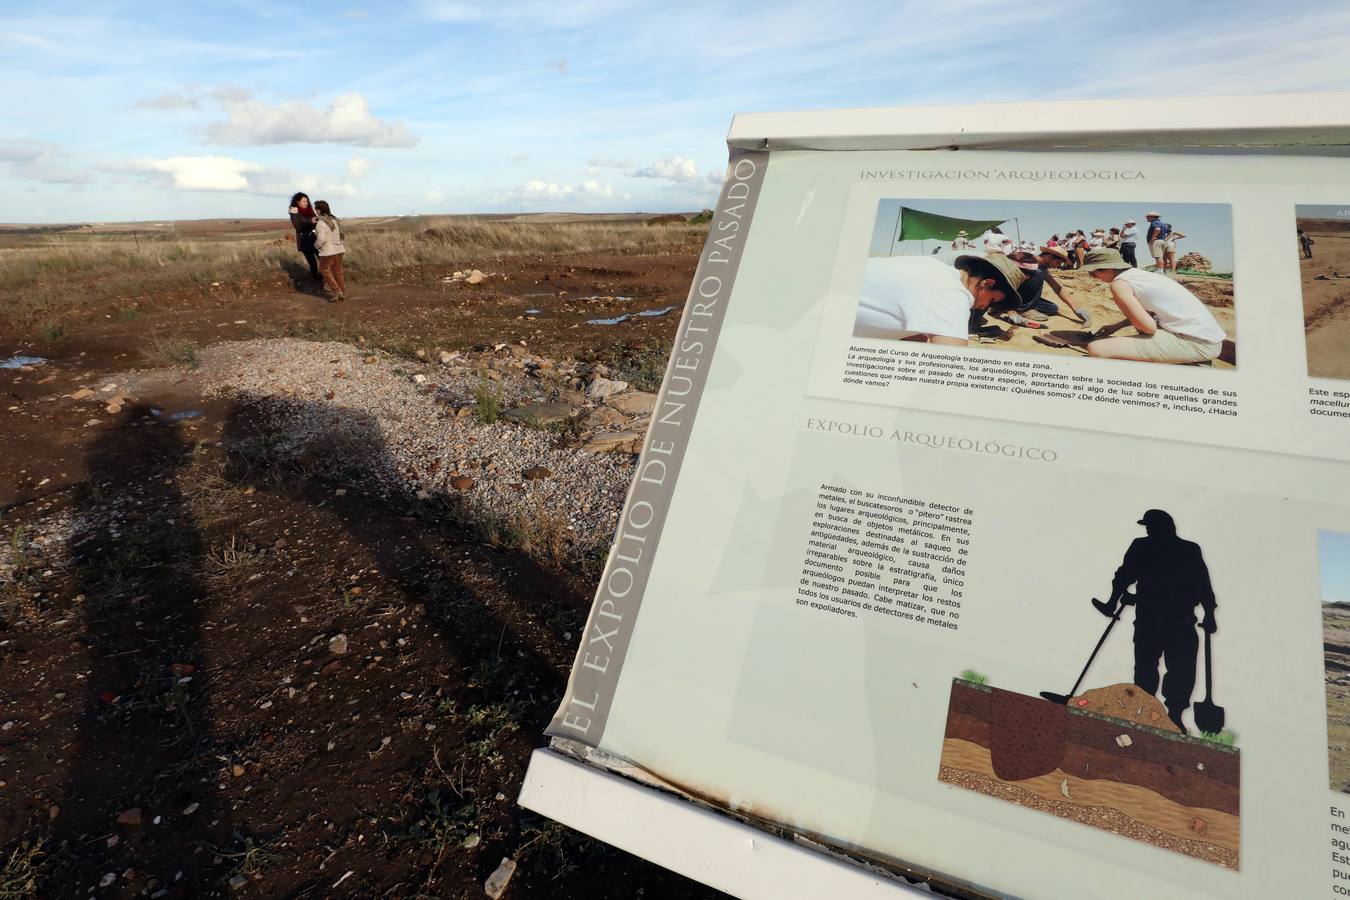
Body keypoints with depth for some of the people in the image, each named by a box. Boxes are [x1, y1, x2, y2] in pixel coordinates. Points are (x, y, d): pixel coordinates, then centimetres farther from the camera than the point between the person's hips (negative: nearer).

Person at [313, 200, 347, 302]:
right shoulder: (334, 220, 7)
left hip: (328, 251, -7)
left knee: (325, 270, 10)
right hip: (339, 250, 7)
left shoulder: (321, 223, -15)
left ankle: (337, 292, 4)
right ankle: (343, 293, 17)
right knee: (338, 272, 14)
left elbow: (321, 239, -20)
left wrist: (316, 245, -3)